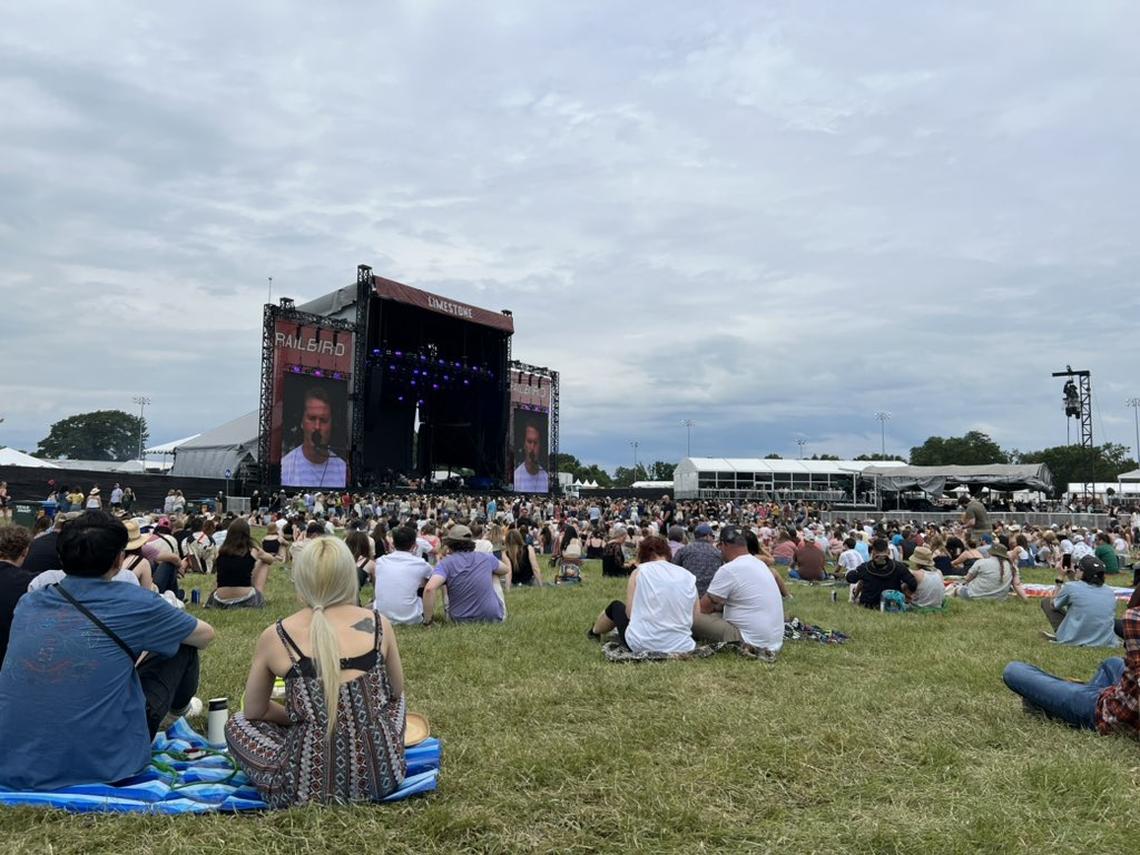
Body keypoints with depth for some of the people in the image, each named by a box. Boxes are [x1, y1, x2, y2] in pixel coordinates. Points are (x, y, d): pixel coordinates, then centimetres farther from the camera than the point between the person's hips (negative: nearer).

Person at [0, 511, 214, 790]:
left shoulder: (28, 604, 2)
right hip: (101, 766, -5)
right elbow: (205, 635, 6)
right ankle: (179, 707, 42)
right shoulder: (131, 602, -12)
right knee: (183, 646, 12)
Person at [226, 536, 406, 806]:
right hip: (382, 775, 3)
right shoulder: (378, 624, -2)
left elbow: (254, 711, 10)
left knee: (237, 725, 23)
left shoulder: (276, 636, -5)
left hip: (309, 785, -2)